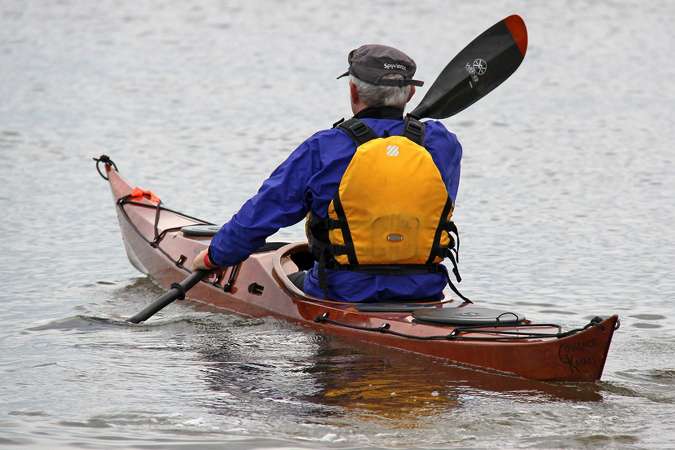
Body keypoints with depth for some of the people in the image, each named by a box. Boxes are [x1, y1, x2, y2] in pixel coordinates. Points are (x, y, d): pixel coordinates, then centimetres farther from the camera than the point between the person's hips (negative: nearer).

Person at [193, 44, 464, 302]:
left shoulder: (323, 150, -11)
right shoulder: (443, 145, -2)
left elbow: (261, 213, -4)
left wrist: (215, 256, 12)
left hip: (345, 296, -3)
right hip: (426, 295, 4)